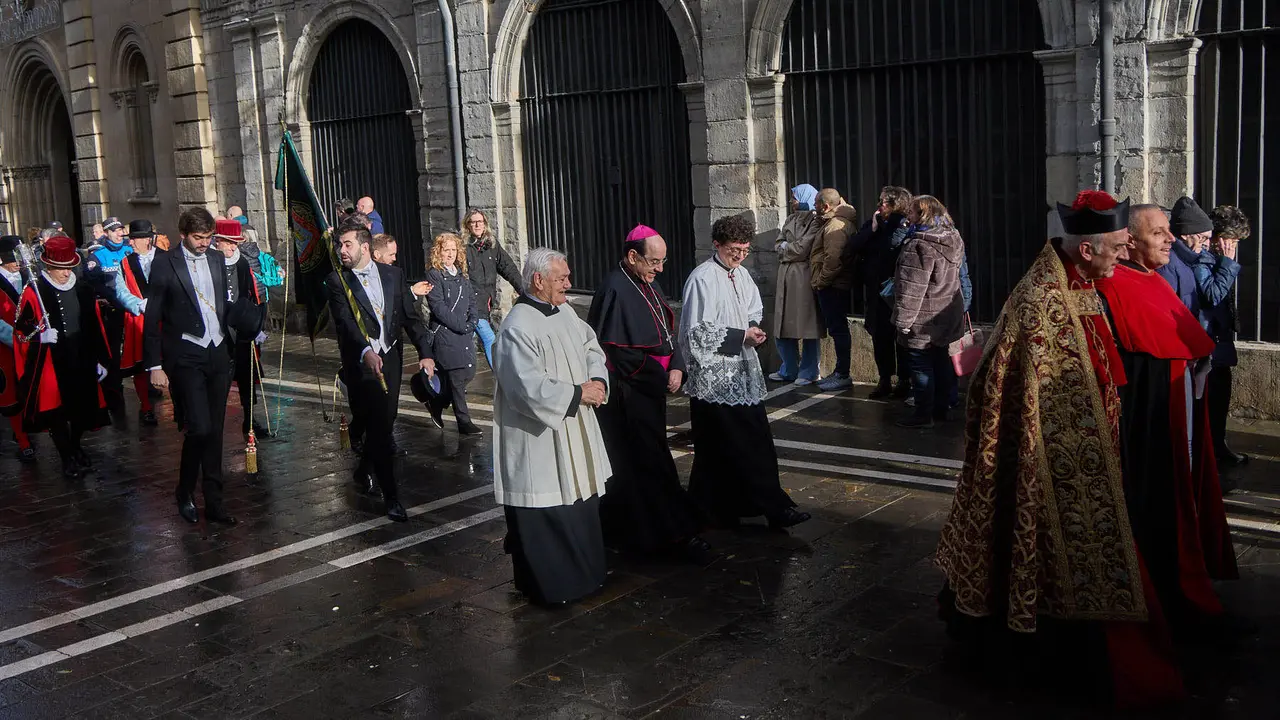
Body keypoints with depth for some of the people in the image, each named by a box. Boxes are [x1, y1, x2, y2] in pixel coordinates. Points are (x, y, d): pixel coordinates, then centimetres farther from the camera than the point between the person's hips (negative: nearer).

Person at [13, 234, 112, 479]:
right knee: (56, 410, 3)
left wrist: (101, 359, 10)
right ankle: (67, 458, 19)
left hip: (82, 360, 4)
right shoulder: (34, 292, -7)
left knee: (82, 407, 14)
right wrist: (41, 335, -25)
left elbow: (96, 327, 10)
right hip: (51, 364, -4)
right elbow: (21, 329, -6)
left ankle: (76, 447, 39)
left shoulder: (84, 290, 5)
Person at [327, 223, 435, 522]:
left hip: (390, 359, 4)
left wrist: (425, 353, -6)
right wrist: (366, 352, -35)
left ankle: (364, 471, 40)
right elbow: (345, 322, -17)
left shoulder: (392, 274, 6)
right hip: (361, 363, -4)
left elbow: (410, 316, 5)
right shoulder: (337, 281, -4)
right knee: (379, 427, -7)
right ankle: (391, 496, 1)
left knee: (382, 424, 13)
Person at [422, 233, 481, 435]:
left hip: (465, 334, 7)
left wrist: (472, 323, -3)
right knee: (456, 379, -5)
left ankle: (437, 406, 27)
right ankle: (464, 422, 2)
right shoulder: (434, 275, -6)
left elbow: (472, 301, 15)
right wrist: (461, 326, -16)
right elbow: (438, 307, -14)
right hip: (445, 334, -7)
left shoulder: (461, 274, 16)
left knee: (468, 373, 7)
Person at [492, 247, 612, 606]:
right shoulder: (517, 329, -20)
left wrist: (597, 380, -5)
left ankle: (581, 572, 33)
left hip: (574, 435, 9)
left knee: (580, 505, 17)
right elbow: (531, 388, -26)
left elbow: (592, 348, 15)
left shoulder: (565, 313, 7)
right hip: (539, 444, -9)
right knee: (545, 514, 1)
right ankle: (547, 585, 17)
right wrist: (578, 393, -18)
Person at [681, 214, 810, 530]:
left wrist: (753, 328, 1)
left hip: (742, 371, 8)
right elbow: (697, 331, -18)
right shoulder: (702, 279, -15)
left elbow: (754, 310, 23)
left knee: (756, 443, 7)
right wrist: (741, 336, -17)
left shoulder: (741, 275, 9)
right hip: (713, 377, -8)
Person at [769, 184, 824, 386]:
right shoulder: (790, 220, 17)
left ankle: (808, 373, 7)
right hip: (786, 276, 7)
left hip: (804, 277, -7)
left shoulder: (816, 221, -7)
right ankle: (788, 370, 19)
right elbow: (778, 246, 12)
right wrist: (791, 247, -6)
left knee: (806, 327, -2)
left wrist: (786, 247, 1)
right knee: (784, 326, 9)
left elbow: (802, 248, -14)